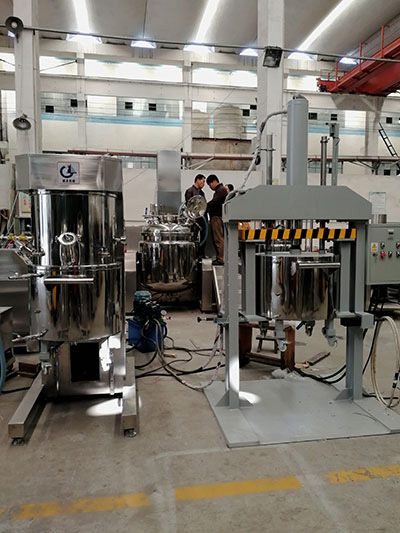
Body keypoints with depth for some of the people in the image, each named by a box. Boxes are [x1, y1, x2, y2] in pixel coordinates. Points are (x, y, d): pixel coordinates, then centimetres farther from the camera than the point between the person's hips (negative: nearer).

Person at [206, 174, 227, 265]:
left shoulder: (221, 190, -8)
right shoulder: (218, 190, 24)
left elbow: (214, 202, -19)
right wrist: (205, 207, 8)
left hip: (217, 217, -10)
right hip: (215, 217, 10)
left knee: (218, 239, -11)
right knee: (216, 239, 11)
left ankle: (221, 259, -10)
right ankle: (219, 258, 15)